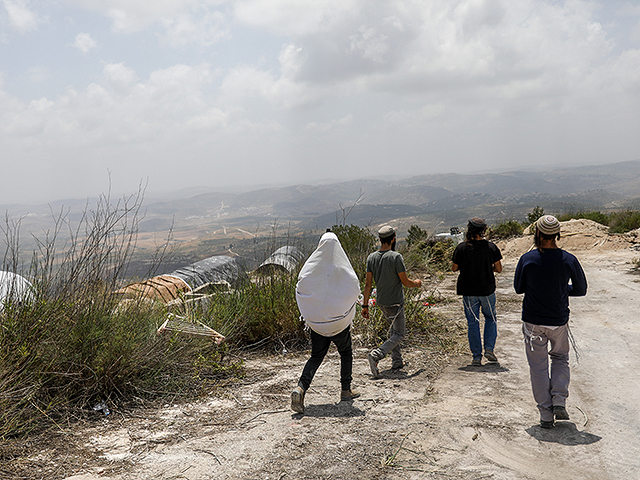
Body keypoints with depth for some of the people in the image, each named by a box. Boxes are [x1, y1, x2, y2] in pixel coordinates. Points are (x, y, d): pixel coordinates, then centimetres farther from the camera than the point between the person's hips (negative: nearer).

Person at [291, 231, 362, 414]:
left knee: (316, 356, 10)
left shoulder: (311, 265, -8)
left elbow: (300, 288, -3)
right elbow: (355, 289, -8)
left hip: (316, 321, 2)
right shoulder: (342, 267, -14)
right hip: (340, 320, -2)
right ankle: (346, 390, 27)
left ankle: (301, 388, -12)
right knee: (346, 352, 21)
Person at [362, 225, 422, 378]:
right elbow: (405, 281, -13)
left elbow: (368, 283, 1)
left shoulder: (371, 257, -1)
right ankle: (376, 355, -17)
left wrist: (365, 305, 6)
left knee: (394, 329, 23)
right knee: (398, 334, 2)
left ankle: (397, 361, 26)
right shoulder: (396, 257, -17)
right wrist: (416, 284, 9)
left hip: (381, 302, 6)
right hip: (395, 302, -6)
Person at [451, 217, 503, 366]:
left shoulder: (462, 248, -9)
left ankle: (476, 356, 8)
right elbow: (498, 269, -3)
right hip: (487, 289, 1)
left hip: (469, 291, 0)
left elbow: (454, 268, -2)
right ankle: (489, 349, 10)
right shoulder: (491, 247, -7)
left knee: (472, 322, 8)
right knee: (490, 318, 21)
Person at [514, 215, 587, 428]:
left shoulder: (527, 259, -11)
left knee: (538, 367, 9)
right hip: (559, 321, 1)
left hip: (533, 322, -1)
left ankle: (546, 414, 10)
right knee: (560, 359, 24)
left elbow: (518, 288, 1)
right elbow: (581, 290, 4)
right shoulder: (569, 260, -8)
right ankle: (560, 402, 9)